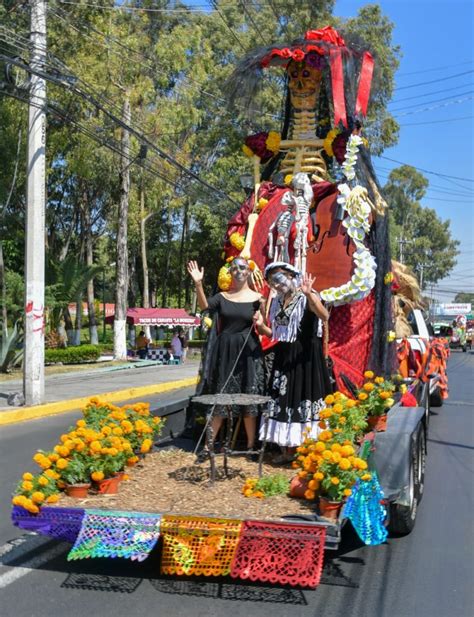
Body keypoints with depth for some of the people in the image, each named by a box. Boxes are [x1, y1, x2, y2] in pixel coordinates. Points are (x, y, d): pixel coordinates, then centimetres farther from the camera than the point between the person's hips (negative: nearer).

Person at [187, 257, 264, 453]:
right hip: (224, 351, 2)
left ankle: (251, 445, 14)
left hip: (247, 352, -1)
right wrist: (198, 283, -26)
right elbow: (204, 306, -14)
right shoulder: (222, 297, 5)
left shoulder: (257, 298, 1)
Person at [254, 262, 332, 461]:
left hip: (305, 358, -7)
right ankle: (287, 450, 21)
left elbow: (324, 316, -28)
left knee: (303, 399, -6)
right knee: (283, 400, 10)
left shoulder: (307, 297, -8)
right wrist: (261, 325, -2)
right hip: (283, 358, 7)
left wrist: (309, 294, -41)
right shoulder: (277, 302, 13)